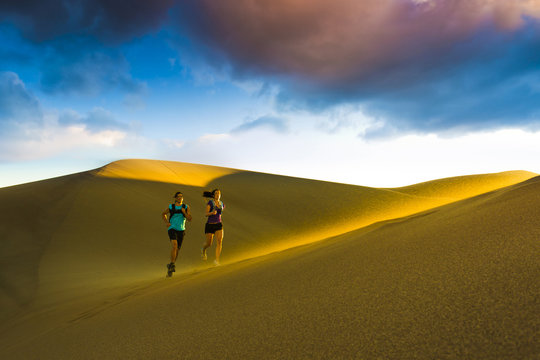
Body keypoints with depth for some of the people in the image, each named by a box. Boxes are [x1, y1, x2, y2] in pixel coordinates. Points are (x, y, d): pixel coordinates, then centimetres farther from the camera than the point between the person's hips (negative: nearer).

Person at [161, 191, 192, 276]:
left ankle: (170, 266, 29)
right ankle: (172, 264, -20)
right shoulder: (171, 207, -1)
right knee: (174, 245, -28)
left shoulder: (186, 207, 1)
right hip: (172, 229, -3)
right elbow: (163, 214, 17)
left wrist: (184, 212, -21)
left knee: (177, 250, 9)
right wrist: (167, 223, 1)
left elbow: (189, 219, -5)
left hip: (181, 230, 3)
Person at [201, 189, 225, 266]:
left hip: (218, 225, 3)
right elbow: (206, 214, -15)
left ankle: (217, 260, -21)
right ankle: (203, 250, 46)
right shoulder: (210, 202, -7)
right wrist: (212, 213, -35)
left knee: (219, 241, -21)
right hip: (209, 225, -2)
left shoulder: (222, 204, 8)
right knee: (209, 244, 9)